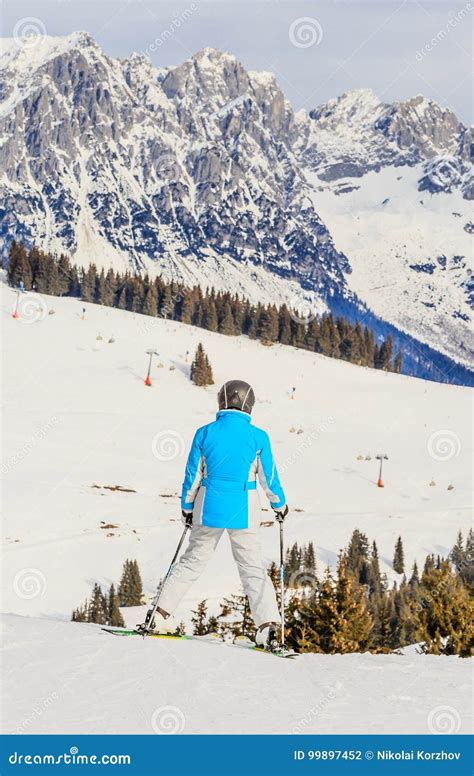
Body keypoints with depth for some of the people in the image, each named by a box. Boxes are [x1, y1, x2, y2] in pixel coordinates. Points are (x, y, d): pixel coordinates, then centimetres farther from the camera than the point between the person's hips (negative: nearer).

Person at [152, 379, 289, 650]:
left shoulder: (205, 433, -2)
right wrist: (280, 504, 19)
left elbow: (192, 475, 4)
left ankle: (162, 613, 15)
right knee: (253, 568, 6)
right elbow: (269, 477, 2)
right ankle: (268, 624, -7)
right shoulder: (258, 436, -5)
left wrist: (187, 507, 18)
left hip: (209, 508, 2)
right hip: (244, 511, -1)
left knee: (193, 560, 16)